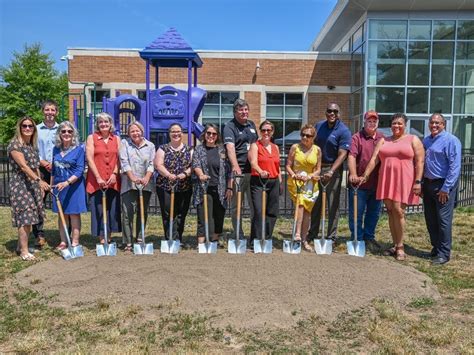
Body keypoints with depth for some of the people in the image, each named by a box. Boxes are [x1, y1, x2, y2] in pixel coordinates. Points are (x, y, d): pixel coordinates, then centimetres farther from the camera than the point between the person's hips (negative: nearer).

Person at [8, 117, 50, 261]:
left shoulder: (33, 146, 13)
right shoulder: (15, 144, -11)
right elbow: (23, 166, -21)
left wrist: (40, 186, 14)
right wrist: (39, 180, -30)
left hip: (33, 184, 7)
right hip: (20, 184, -7)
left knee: (29, 217, 10)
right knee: (24, 216, -7)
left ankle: (21, 246, 23)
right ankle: (24, 251, 0)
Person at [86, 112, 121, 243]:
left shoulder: (116, 139, 12)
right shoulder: (92, 138, 4)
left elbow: (119, 159, 6)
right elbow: (89, 159, -5)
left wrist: (114, 174, -8)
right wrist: (98, 177, -12)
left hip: (113, 181, 3)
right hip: (96, 181, -2)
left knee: (112, 209, 5)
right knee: (98, 210, -1)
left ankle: (108, 238, 17)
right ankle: (101, 239, 7)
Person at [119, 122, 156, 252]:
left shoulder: (150, 145, 10)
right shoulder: (125, 143, 5)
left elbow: (151, 164, 3)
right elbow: (124, 162, -5)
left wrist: (146, 178, -14)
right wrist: (133, 177, -17)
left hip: (145, 185, 3)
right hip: (128, 184, -2)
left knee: (143, 213, 9)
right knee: (127, 213, -6)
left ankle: (140, 239, 20)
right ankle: (127, 243, -1)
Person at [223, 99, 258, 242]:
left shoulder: (251, 124, 15)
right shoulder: (230, 126, -6)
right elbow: (230, 147, -22)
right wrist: (235, 166, -37)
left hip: (253, 170, 6)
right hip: (238, 171, -6)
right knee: (236, 204, 4)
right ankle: (238, 235, 15)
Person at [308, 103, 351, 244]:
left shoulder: (343, 131, -9)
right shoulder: (319, 126, 7)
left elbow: (342, 155, -17)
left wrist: (331, 171, -27)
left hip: (333, 169, -5)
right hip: (316, 168, 5)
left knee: (333, 204, 1)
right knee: (315, 203, 11)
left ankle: (331, 236, 12)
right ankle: (312, 234, 23)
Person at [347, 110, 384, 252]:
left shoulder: (382, 139, 11)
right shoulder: (357, 137, -4)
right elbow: (351, 156, -16)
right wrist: (353, 174, -30)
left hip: (377, 184, 5)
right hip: (359, 183, -5)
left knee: (374, 213, 14)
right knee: (356, 213, 4)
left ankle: (369, 237, 29)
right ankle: (357, 239, 16)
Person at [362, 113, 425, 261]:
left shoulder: (413, 140, 5)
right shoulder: (383, 141, 15)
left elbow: (419, 162, -2)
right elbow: (374, 159, 6)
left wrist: (418, 181, -11)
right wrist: (365, 175, -3)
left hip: (404, 181, -4)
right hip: (386, 181, 4)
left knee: (398, 210, -12)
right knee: (390, 212, 5)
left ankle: (400, 247, -1)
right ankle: (395, 245, 15)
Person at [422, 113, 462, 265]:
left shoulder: (451, 140, -10)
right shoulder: (426, 140, 12)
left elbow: (455, 166, -15)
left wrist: (446, 188, -18)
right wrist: (420, 184, 10)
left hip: (443, 185, -7)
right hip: (428, 184, 7)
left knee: (443, 219, -4)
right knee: (430, 219, 12)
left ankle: (443, 254, 5)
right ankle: (435, 247, 27)